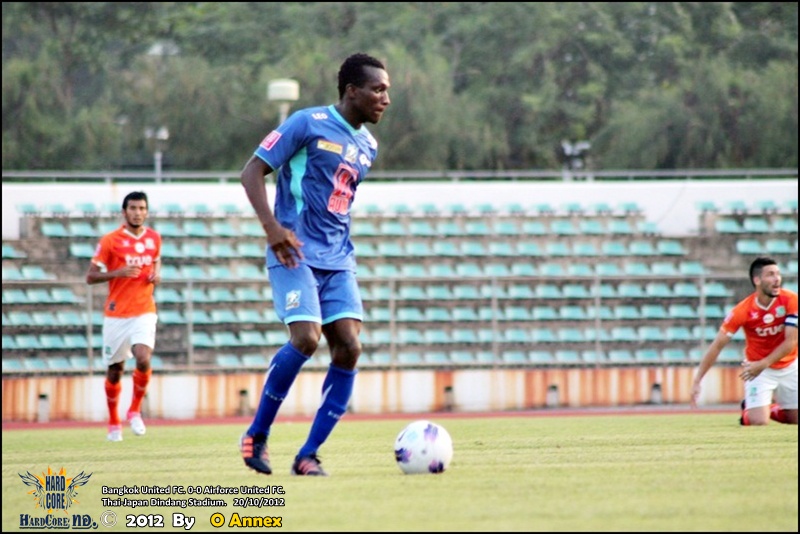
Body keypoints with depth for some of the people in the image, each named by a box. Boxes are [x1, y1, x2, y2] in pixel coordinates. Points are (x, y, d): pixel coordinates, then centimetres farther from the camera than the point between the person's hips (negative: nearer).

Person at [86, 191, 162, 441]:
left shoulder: (154, 238, 7)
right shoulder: (110, 241, -5)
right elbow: (90, 276, -4)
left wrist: (156, 274, 3)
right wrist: (118, 273, -20)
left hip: (144, 312, 1)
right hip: (116, 315, -1)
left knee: (143, 359, -21)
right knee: (115, 370, 6)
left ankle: (135, 411, 2)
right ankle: (113, 423, 26)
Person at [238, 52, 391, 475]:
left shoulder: (367, 146, 15)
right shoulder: (309, 124, -7)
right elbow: (253, 171, -9)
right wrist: (272, 227, -21)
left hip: (338, 261, 7)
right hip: (296, 254, -7)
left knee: (349, 348, -9)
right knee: (306, 338, -22)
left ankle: (308, 454, -2)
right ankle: (256, 436, -3)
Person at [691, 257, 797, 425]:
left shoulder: (790, 300, -18)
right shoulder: (743, 311, -21)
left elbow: (791, 342, -19)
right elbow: (717, 346, -17)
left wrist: (763, 364, -28)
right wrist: (697, 381, -22)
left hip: (788, 366, 3)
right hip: (758, 367, -2)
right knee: (758, 421, -17)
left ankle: (769, 409, 36)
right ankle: (748, 410, 19)